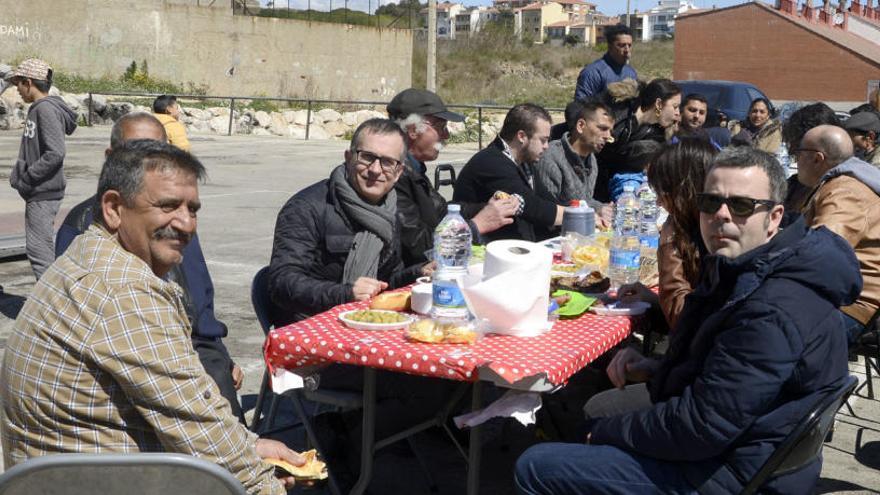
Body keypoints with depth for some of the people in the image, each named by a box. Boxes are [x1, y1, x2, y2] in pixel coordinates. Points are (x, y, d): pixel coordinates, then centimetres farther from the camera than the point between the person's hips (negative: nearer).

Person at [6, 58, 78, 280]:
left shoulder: (47, 110, -16)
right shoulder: (37, 109, 12)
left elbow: (55, 153, -23)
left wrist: (26, 178, -17)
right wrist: (18, 173, 6)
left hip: (43, 194, -10)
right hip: (38, 192, 10)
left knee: (38, 249, -6)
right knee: (42, 247, 16)